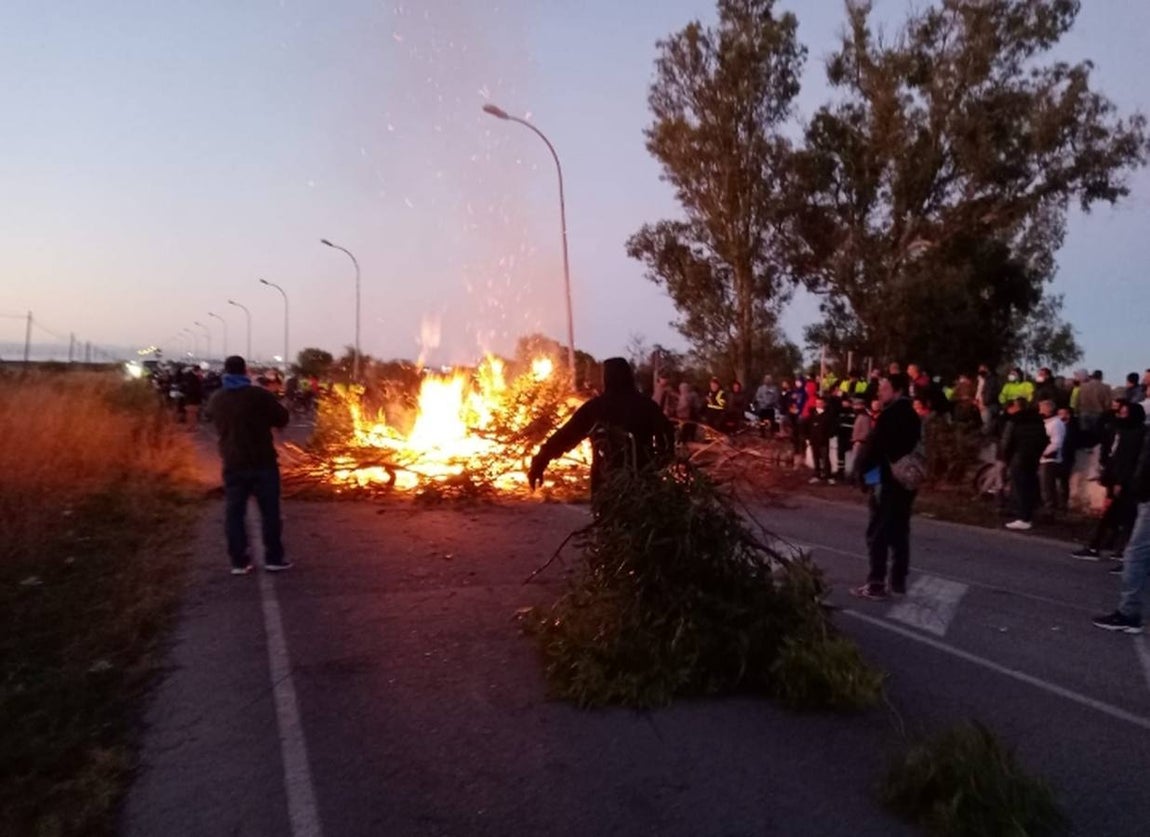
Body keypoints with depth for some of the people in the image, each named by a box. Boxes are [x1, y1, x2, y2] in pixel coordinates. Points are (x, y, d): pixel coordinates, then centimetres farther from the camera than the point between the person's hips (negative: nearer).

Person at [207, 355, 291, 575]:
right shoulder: (259, 395, -11)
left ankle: (239, 562, 9)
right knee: (270, 511, 6)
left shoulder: (216, 400, 6)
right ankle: (274, 558, 10)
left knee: (234, 513, 9)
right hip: (263, 462, -3)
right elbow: (283, 418, -5)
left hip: (233, 464, 3)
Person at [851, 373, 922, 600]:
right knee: (899, 532, 12)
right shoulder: (911, 415, 11)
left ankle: (876, 584, 0)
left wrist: (860, 468, -5)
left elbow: (874, 445, -18)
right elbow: (914, 446, 17)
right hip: (906, 480, 9)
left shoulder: (889, 415, -16)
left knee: (878, 533, -2)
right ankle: (898, 582, 17)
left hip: (887, 480, -9)